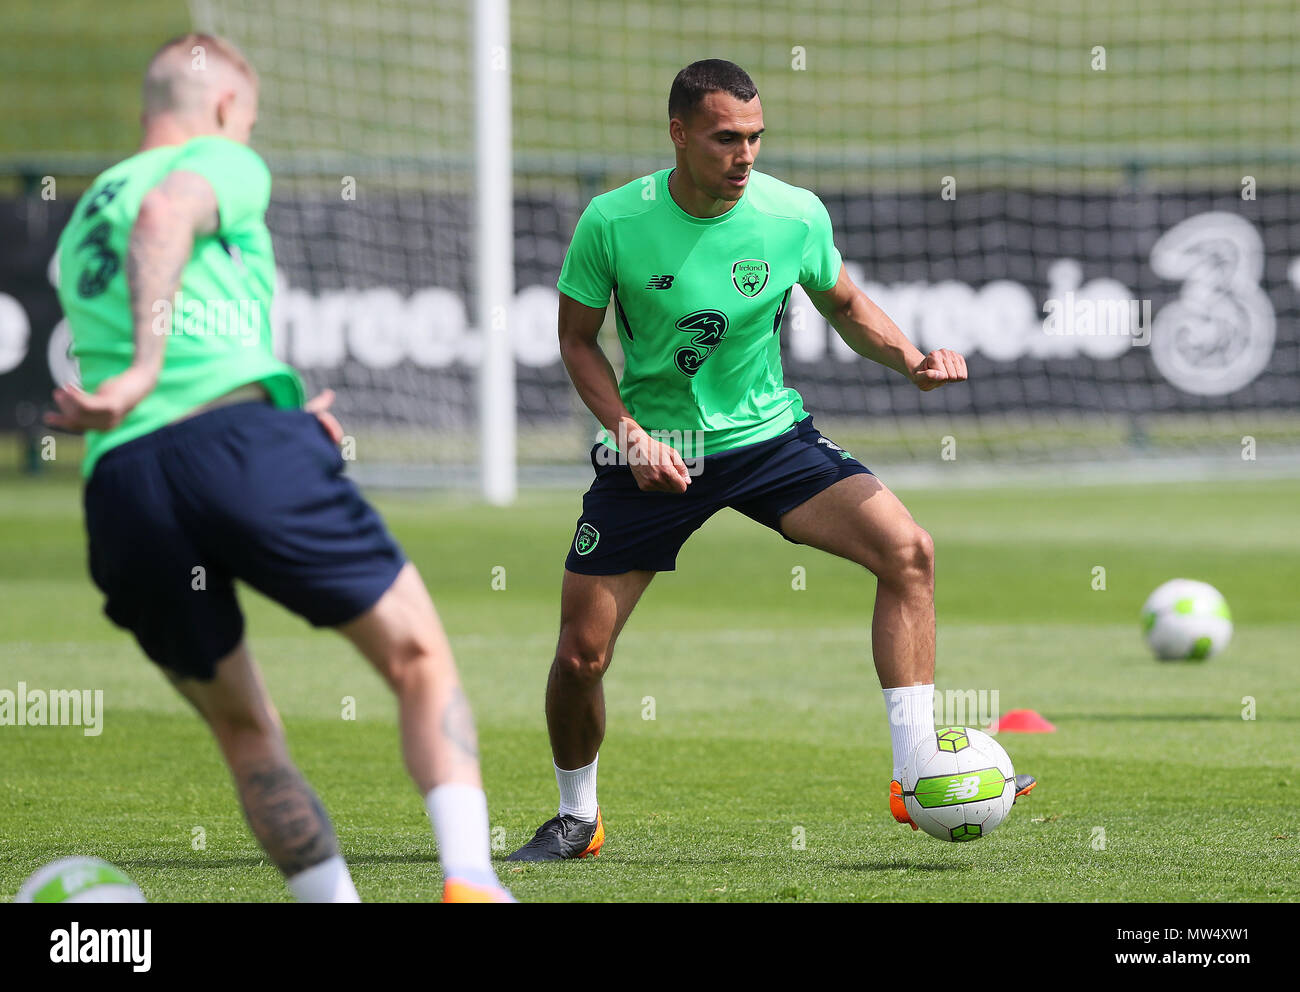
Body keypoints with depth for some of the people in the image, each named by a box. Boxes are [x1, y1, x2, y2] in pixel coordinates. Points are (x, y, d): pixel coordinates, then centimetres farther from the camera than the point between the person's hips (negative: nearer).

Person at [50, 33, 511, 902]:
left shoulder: (82, 220, 31)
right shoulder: (225, 163, 10)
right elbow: (164, 215, -14)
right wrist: (146, 369, -21)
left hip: (120, 480, 6)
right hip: (239, 439, -5)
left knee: (246, 735, 16)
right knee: (422, 663, 5)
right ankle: (470, 879, -11)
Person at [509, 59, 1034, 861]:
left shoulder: (795, 215, -11)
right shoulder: (612, 222, -15)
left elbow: (847, 306, 8)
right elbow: (578, 340, -2)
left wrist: (914, 360, -11)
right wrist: (631, 434, -16)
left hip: (768, 435, 1)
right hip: (652, 451, -1)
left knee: (908, 550, -21)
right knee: (580, 653, -4)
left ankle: (919, 779, -17)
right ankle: (578, 817, 25)